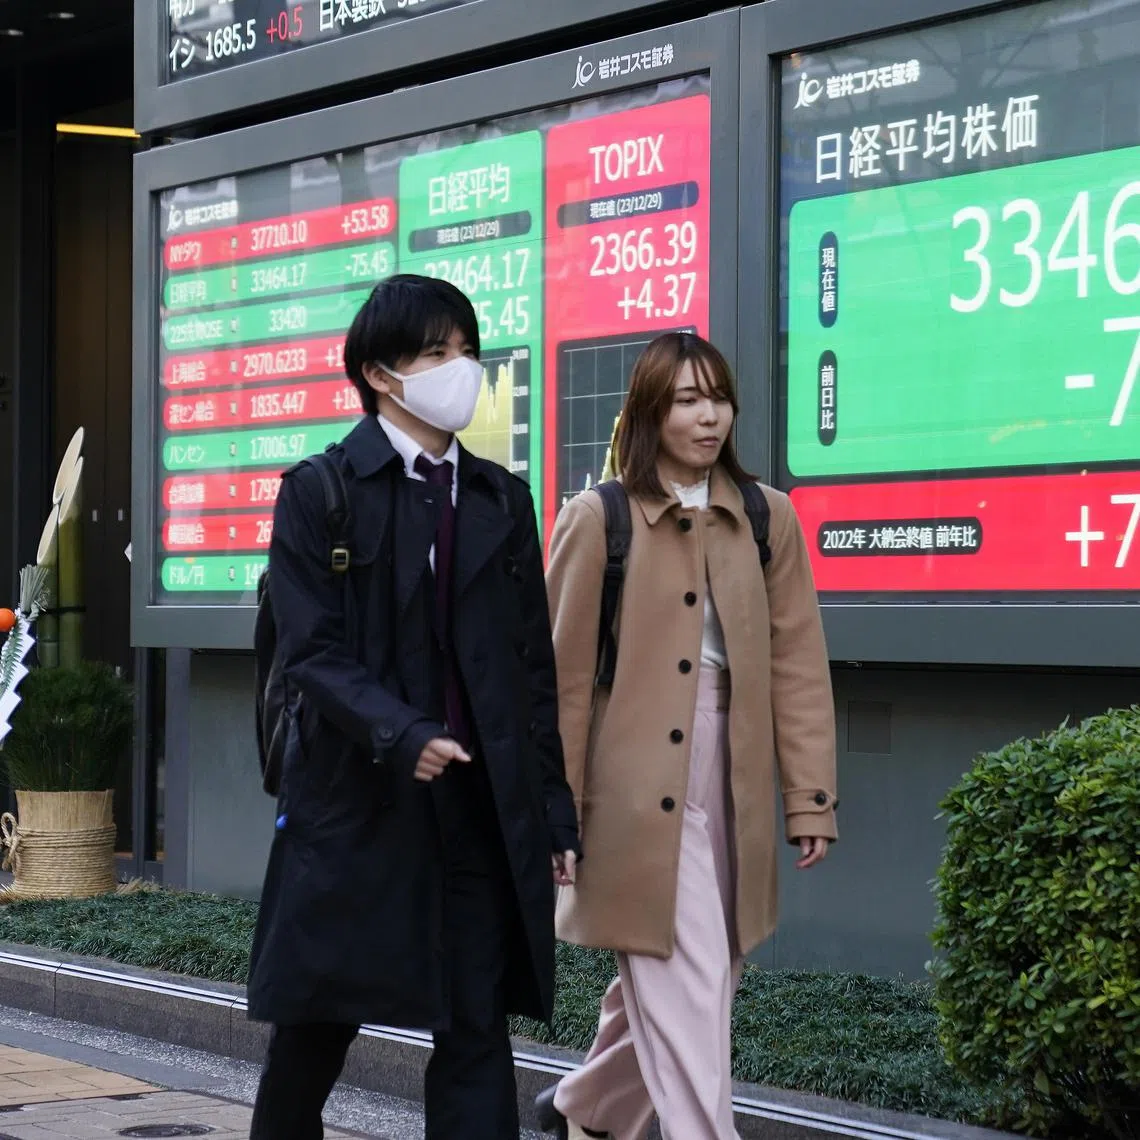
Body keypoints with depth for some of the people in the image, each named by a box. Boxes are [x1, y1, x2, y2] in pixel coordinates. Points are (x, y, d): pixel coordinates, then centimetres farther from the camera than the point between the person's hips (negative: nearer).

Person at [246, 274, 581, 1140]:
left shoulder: (502, 499, 11)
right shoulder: (320, 492, -2)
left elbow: (534, 668, 11)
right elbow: (313, 652, -10)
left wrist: (555, 810, 8)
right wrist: (402, 735, -26)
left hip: (484, 808, 3)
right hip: (357, 801, -3)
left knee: (477, 1033, 0)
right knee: (315, 1027, 8)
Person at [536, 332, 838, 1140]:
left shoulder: (768, 518, 7)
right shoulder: (598, 519, -3)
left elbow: (798, 664, 5)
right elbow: (564, 674, -2)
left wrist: (811, 795, 0)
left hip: (733, 792, 5)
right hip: (642, 792, -4)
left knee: (663, 989, 17)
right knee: (684, 996, -9)